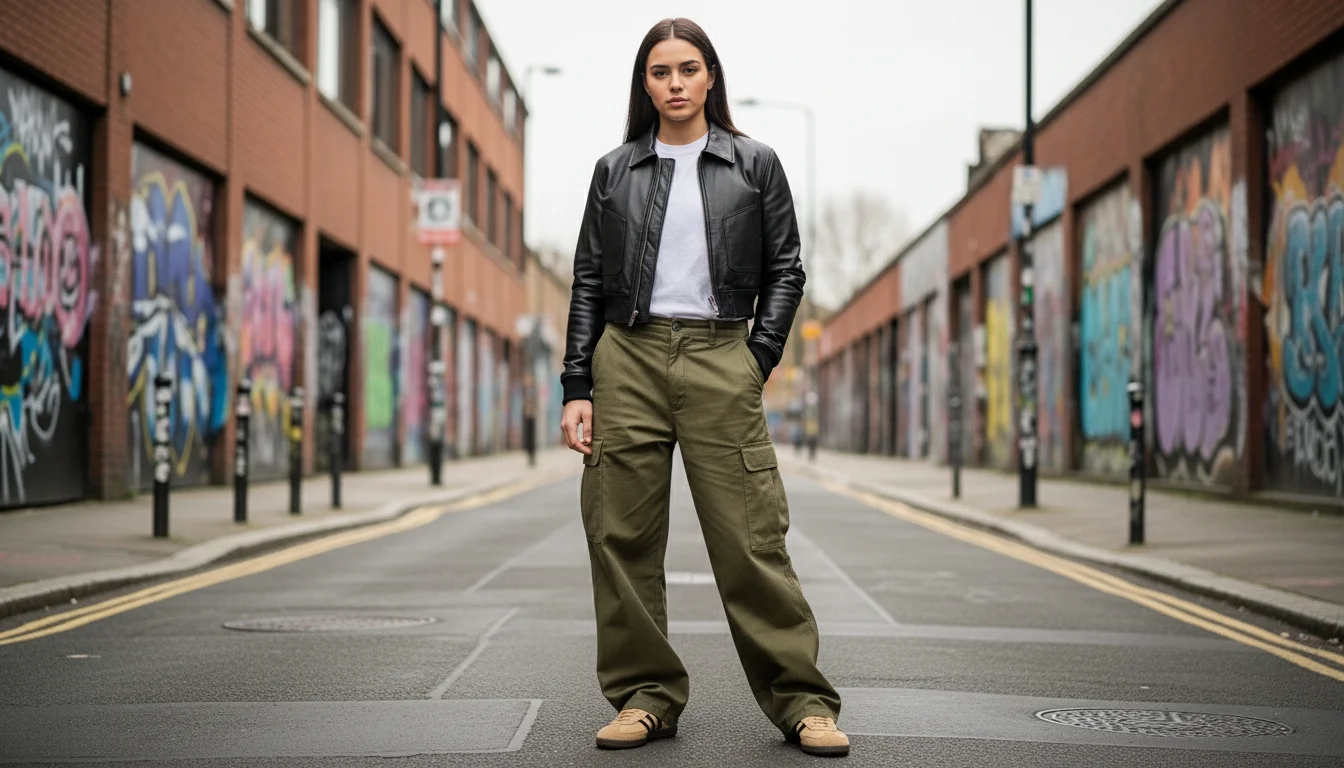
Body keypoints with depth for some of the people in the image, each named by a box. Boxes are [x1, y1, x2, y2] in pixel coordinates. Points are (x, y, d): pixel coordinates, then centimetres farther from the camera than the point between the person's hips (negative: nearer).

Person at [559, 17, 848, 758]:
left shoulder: (754, 164, 10)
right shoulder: (615, 170, 12)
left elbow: (784, 270, 10)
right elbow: (588, 282, 10)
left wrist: (758, 360, -3)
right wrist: (577, 388, 2)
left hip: (718, 357, -2)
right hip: (627, 359, 2)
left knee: (750, 536, -5)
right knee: (622, 536, 0)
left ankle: (801, 700, 2)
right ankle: (646, 696, 11)